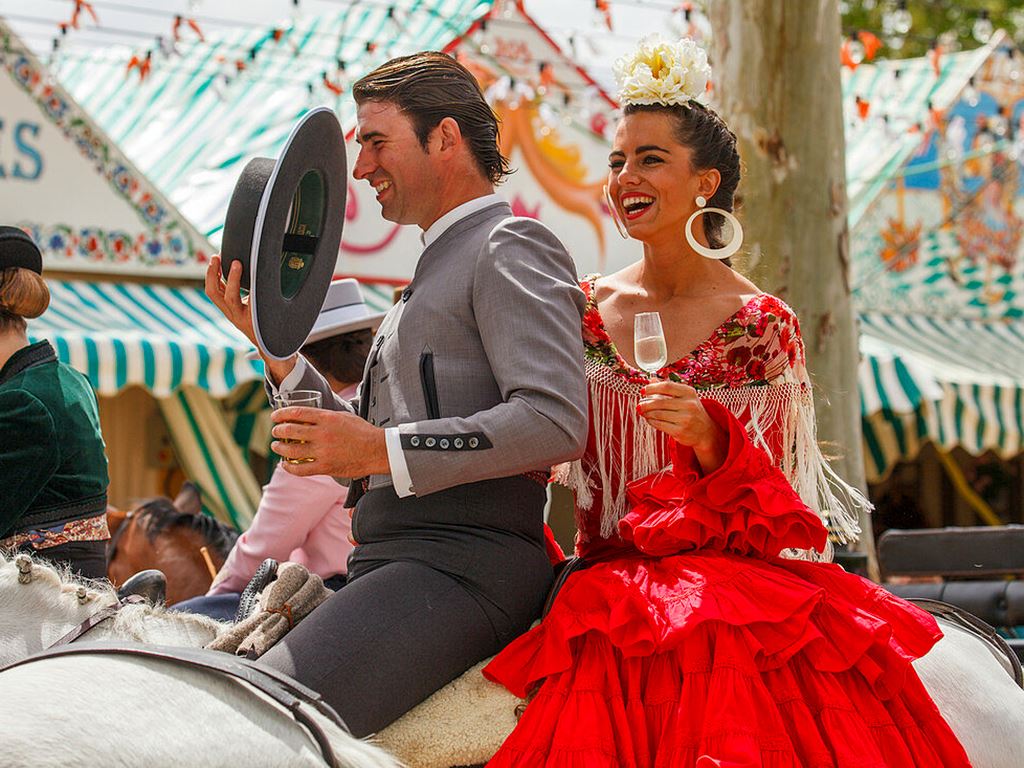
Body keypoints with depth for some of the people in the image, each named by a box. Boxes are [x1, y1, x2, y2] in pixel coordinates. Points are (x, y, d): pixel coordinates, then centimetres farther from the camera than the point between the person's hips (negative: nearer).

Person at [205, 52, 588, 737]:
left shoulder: (510, 247, 0)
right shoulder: (438, 269, 29)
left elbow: (555, 422, -16)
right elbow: (357, 451, 27)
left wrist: (383, 448, -17)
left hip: (461, 566, -10)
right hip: (385, 566, 10)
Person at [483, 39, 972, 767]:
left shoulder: (761, 325, -2)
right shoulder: (587, 310, 8)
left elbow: (772, 509, -5)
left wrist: (709, 438, -21)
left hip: (732, 587, -3)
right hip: (610, 590, 3)